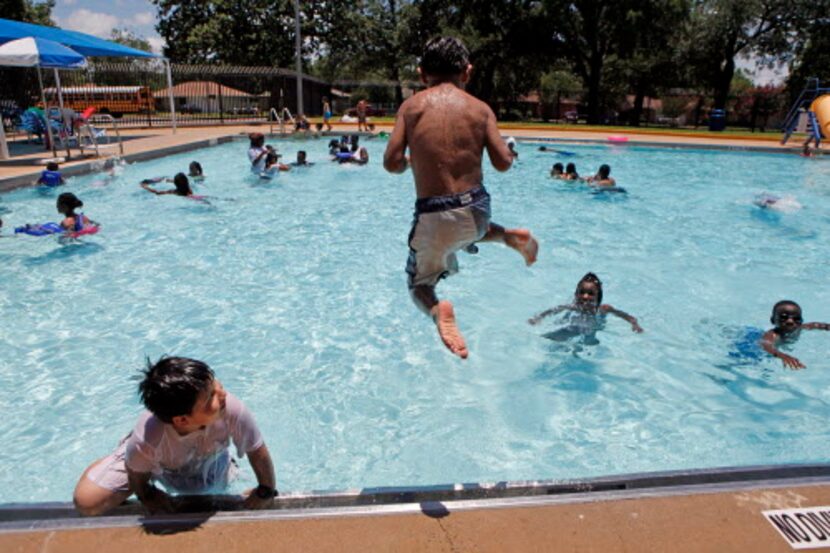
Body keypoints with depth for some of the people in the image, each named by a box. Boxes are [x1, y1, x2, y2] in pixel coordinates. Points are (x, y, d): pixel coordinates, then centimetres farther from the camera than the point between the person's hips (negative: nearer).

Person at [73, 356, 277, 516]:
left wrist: (266, 492, -16)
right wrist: (146, 495, -5)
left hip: (209, 464, 2)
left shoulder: (232, 409, -46)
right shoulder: (147, 439, -45)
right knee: (87, 503, -8)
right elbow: (136, 471, -21)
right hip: (158, 467, -1)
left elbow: (258, 451, -28)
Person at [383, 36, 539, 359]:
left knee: (420, 283, 19)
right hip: (476, 210, 3)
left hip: (432, 215, -3)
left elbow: (392, 163, -6)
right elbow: (503, 163, -2)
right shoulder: (480, 108, 3)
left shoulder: (411, 107, 0)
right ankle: (510, 236, 14)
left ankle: (437, 311, -15)